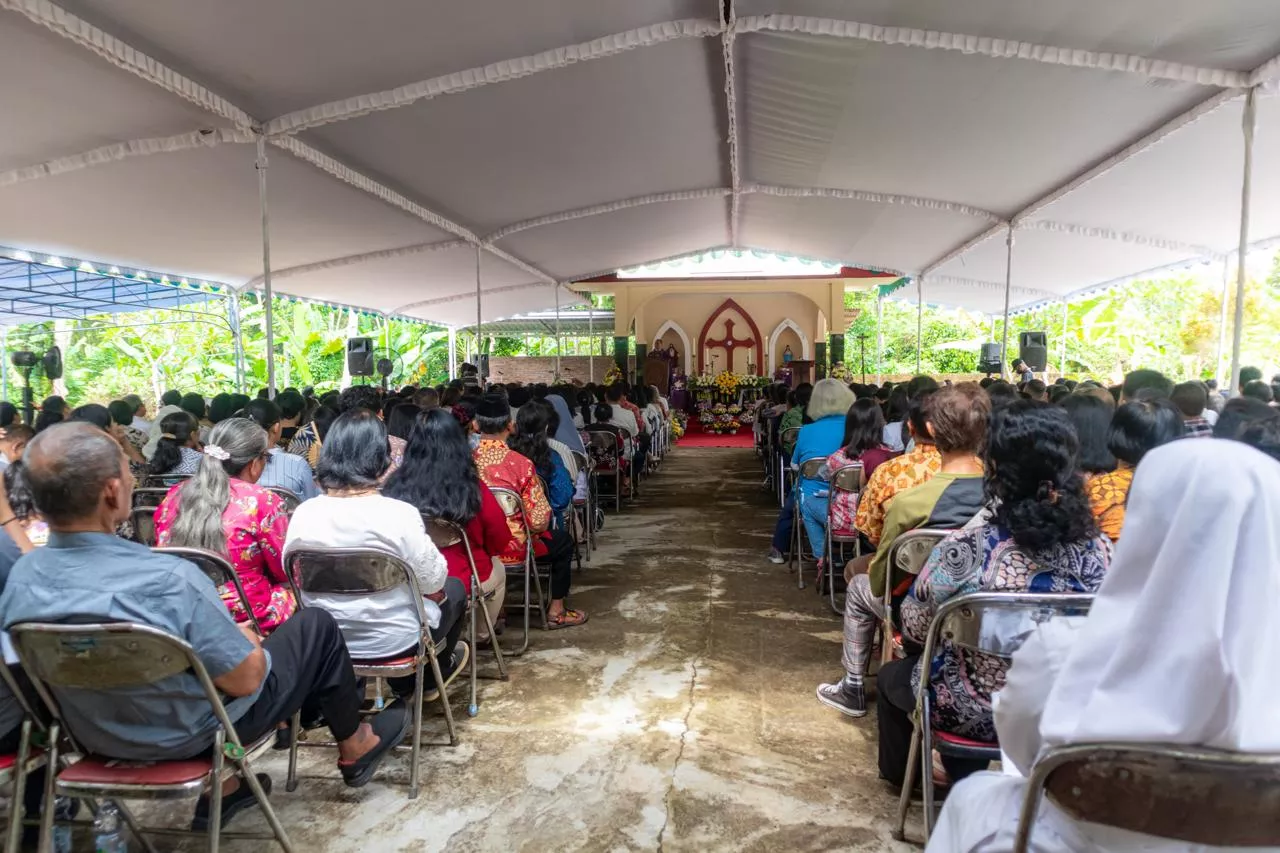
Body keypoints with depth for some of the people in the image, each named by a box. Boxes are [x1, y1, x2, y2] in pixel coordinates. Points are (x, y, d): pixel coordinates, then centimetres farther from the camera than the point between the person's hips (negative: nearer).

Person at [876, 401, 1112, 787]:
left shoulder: (964, 550, -30)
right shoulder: (1099, 549, -17)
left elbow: (914, 629, -13)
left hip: (974, 714, -4)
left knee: (891, 675, 28)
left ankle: (900, 773, 50)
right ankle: (965, 773, 55)